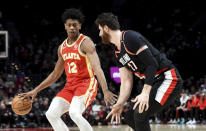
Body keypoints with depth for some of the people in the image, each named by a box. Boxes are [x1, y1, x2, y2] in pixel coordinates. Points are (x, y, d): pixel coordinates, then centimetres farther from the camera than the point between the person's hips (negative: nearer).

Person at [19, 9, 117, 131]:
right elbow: (55, 74, 23)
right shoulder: (62, 47, 13)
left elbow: (97, 68, -23)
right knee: (51, 114, -9)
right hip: (70, 85, 7)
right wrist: (35, 91, 20)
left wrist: (105, 91, -37)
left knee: (74, 113, -31)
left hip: (86, 83, -7)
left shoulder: (85, 42, -11)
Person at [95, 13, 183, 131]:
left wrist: (145, 92, -28)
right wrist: (120, 104, 0)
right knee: (130, 118, 11)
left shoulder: (130, 37, -16)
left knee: (140, 114, -23)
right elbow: (126, 82, 13)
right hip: (156, 82, 10)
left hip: (169, 78, -10)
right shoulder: (118, 53, 14)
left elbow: (152, 64, -22)